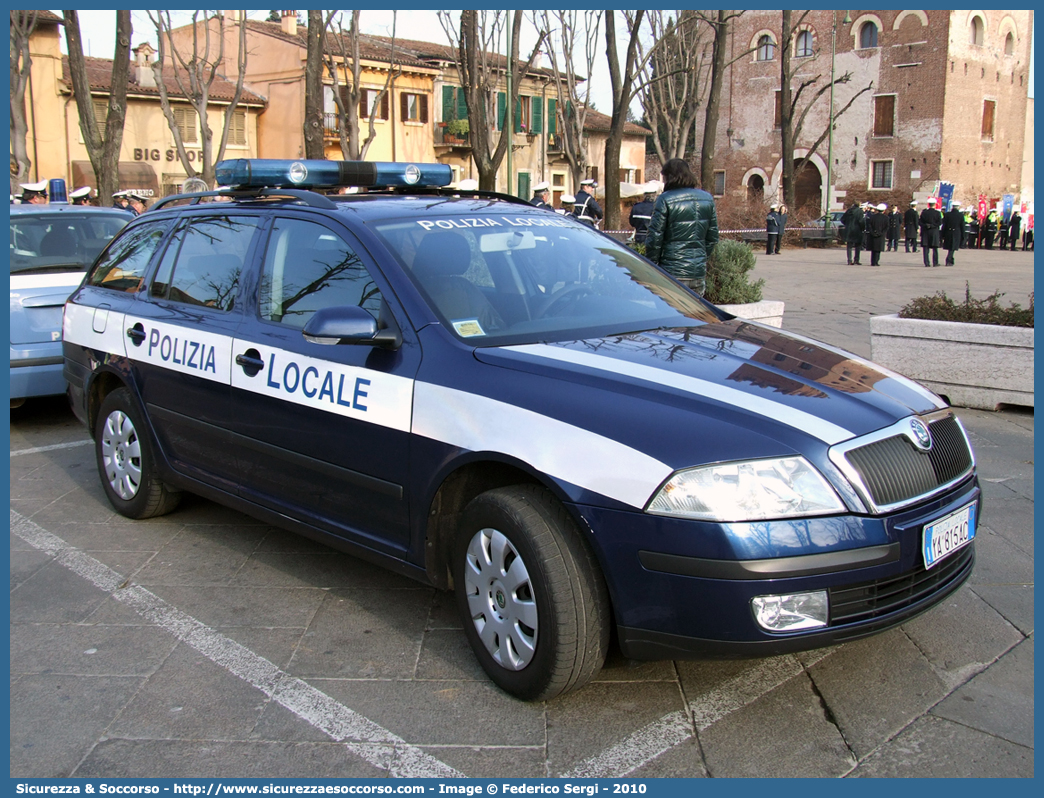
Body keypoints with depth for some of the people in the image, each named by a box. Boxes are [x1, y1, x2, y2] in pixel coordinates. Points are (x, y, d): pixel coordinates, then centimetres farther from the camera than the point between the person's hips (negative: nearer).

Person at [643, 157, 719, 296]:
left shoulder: (665, 200, -8)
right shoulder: (707, 199, 9)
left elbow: (654, 238, -10)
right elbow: (713, 237, 14)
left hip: (672, 273, -5)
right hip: (699, 272, 5)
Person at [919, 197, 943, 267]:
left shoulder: (924, 212, -1)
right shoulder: (937, 213, -7)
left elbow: (920, 222, -2)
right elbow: (940, 223, -11)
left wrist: (926, 225, -2)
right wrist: (932, 225, -5)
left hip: (925, 232, 1)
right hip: (934, 232, -1)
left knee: (925, 248, 3)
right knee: (935, 248, 6)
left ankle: (926, 263, -1)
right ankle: (935, 263, 7)